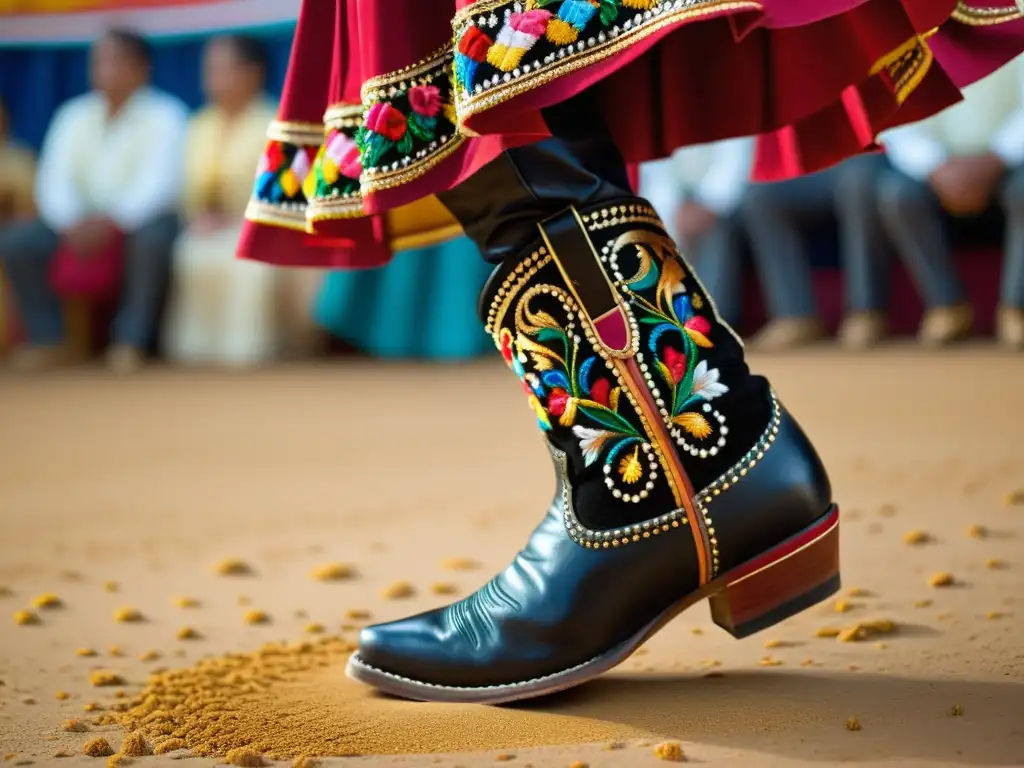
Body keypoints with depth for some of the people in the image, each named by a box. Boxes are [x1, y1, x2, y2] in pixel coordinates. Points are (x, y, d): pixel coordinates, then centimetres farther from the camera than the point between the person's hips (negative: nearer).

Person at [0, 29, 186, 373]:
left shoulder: (165, 115, -6)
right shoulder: (73, 115, 8)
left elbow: (159, 183, -19)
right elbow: (53, 180, -1)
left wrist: (112, 221, -34)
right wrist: (72, 223, -23)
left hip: (141, 219, -4)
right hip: (83, 220, 4)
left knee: (154, 238, -38)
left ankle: (130, 341, -26)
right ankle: (48, 340, -10)